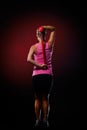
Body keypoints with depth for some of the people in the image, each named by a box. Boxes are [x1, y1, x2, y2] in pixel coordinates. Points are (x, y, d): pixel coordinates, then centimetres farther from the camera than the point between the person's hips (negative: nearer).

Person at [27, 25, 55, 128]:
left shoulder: (34, 47, -2)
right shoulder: (50, 45, 1)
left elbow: (29, 59, -19)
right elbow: (53, 29, 15)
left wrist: (39, 65, -13)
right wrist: (44, 27, 2)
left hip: (37, 75, -1)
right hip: (48, 75, 1)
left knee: (37, 98, 10)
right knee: (45, 98, 8)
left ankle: (37, 120, 9)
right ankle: (45, 121, 6)